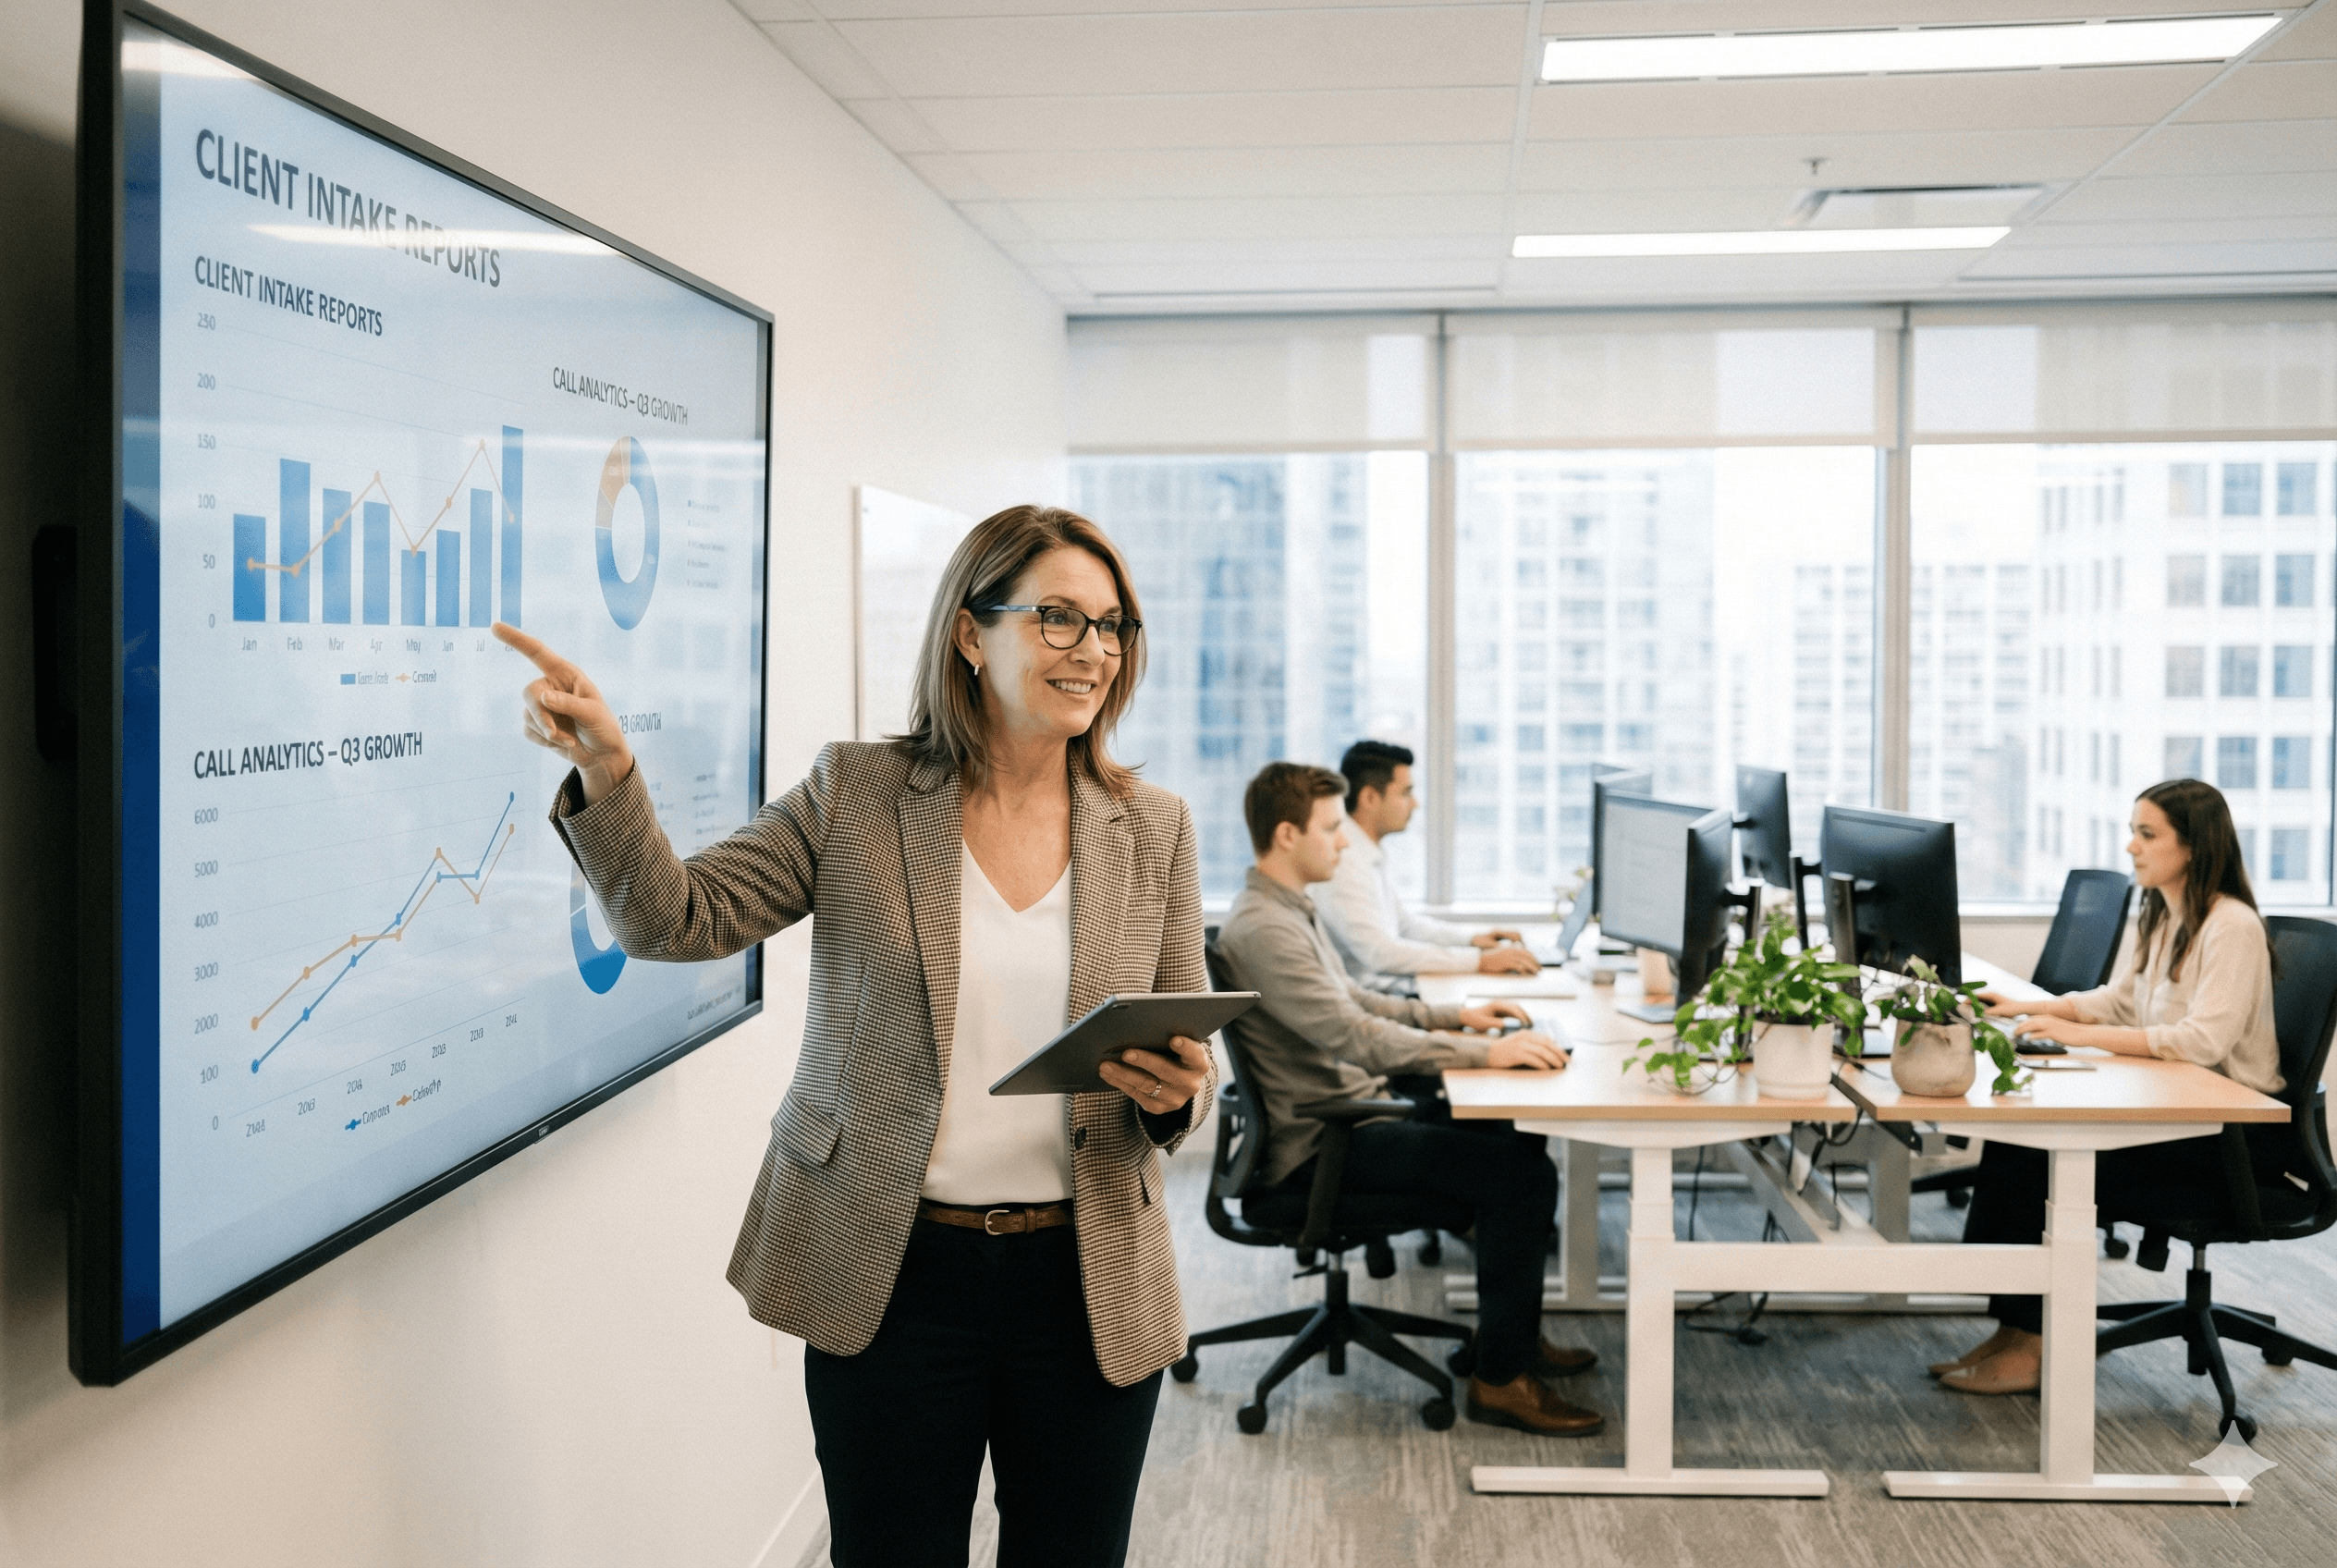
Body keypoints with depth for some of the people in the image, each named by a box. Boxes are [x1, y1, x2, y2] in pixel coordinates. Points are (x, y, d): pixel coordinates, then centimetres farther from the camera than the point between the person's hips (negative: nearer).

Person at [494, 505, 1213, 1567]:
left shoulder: (1153, 829, 3)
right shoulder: (854, 797, -2)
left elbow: (1192, 1060, 7)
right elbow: (679, 920, -8)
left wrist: (1175, 1091, -16)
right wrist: (604, 773, -24)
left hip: (1086, 1283, 2)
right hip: (888, 1279, -1)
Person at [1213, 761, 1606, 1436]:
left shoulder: (1290, 910, 13)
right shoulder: (1260, 930, -22)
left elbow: (1351, 999, 24)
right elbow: (1357, 1037, -28)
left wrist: (1456, 1015, 13)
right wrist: (1486, 1053, -25)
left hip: (1349, 1112, 11)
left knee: (1517, 1139, 14)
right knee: (1522, 1175, -17)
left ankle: (1516, 1333, 22)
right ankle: (1499, 1380, -9)